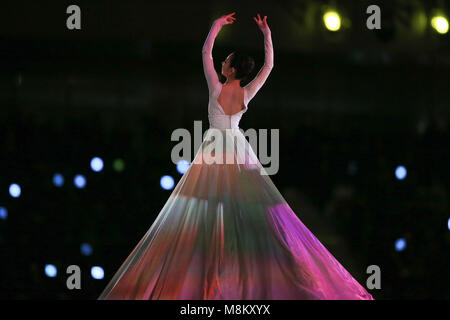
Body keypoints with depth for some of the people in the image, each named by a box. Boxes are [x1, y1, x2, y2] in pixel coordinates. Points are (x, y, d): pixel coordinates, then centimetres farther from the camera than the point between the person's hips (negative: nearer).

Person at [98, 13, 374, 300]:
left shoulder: (216, 89, -12)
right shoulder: (247, 94, -6)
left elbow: (205, 53, -3)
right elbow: (269, 65, 3)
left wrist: (217, 25, 5)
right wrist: (267, 34, 7)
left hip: (214, 151, -3)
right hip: (239, 152, 3)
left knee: (207, 208, -4)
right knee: (246, 206, 4)